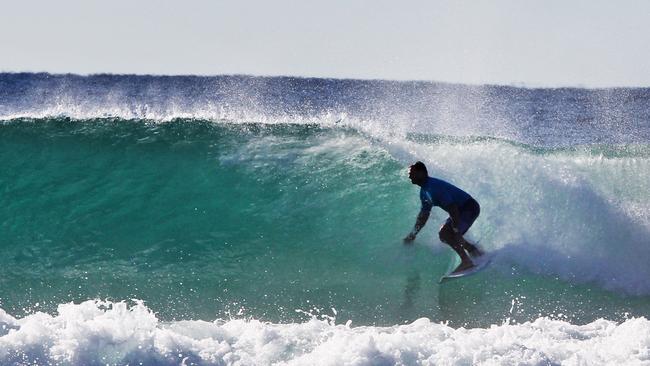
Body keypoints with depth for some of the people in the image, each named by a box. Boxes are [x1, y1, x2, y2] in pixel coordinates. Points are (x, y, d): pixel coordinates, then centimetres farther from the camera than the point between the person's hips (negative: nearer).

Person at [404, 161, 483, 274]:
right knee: (444, 235, 12)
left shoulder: (434, 187, -24)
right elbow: (423, 215, 19)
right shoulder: (424, 192, 8)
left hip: (470, 208, -10)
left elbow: (452, 208, -30)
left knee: (445, 233, -22)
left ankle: (466, 261, -21)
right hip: (461, 210, 10)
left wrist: (456, 230, -32)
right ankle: (474, 250, 23)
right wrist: (413, 234, 18)